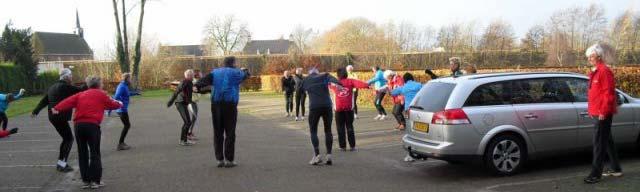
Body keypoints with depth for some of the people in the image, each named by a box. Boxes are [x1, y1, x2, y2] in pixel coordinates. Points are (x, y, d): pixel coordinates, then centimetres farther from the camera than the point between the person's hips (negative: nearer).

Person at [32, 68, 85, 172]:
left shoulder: (53, 87, 16)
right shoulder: (65, 87, -13)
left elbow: (44, 100, 20)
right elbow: (79, 90, -13)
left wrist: (36, 111, 25)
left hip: (53, 116, 10)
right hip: (60, 117, -10)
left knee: (66, 138, 17)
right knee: (69, 139, -4)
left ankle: (61, 163, 21)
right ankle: (62, 164, -6)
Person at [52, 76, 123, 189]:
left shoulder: (81, 94, 20)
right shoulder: (101, 94, 11)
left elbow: (69, 101, 7)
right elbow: (112, 104, 19)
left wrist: (57, 109, -3)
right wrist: (119, 104, 39)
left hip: (79, 125, 4)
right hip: (92, 125, -4)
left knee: (82, 153, 13)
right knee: (95, 153, 5)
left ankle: (85, 180, 17)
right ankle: (95, 181, 6)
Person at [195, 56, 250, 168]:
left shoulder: (215, 72, 14)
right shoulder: (235, 73, 4)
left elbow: (205, 80, -5)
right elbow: (246, 75, 23)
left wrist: (198, 86, -21)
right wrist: (244, 70, 44)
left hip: (216, 104, 4)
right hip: (229, 104, -4)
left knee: (218, 133, 9)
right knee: (230, 133, 1)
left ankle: (220, 160, 12)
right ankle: (229, 160, 2)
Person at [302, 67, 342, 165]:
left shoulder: (306, 80, 15)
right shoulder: (324, 76, 12)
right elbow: (332, 78, -9)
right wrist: (338, 84, -27)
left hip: (314, 107, -1)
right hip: (327, 106, 1)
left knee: (313, 131, 10)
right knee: (328, 130, 13)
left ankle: (317, 155, -4)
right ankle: (328, 155, 6)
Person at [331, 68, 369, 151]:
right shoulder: (350, 81, 1)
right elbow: (358, 83, -18)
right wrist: (367, 85, -31)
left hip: (338, 108, 1)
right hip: (349, 108, 0)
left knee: (340, 128, 7)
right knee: (349, 127, 8)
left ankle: (343, 146, 6)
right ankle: (352, 146, 6)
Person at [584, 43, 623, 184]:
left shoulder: (604, 71, -13)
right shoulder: (595, 72, 16)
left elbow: (608, 93, -18)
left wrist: (603, 111, -20)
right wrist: (592, 109, 19)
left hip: (603, 113, -10)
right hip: (599, 112, 10)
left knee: (599, 142, -8)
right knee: (607, 141, 17)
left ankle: (596, 174, -6)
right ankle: (616, 169, 28)